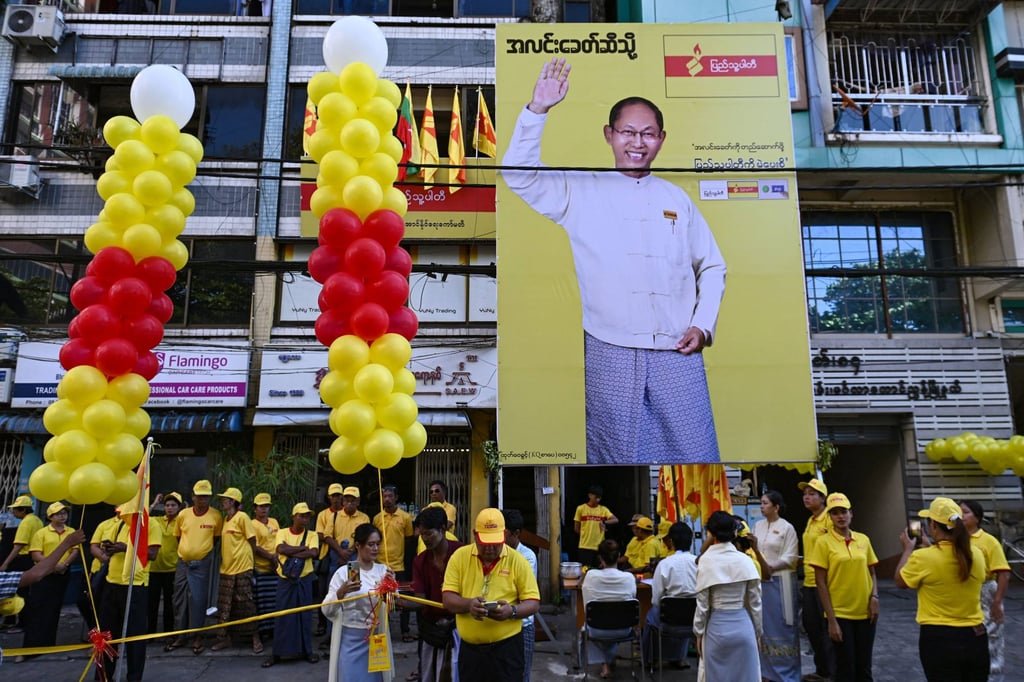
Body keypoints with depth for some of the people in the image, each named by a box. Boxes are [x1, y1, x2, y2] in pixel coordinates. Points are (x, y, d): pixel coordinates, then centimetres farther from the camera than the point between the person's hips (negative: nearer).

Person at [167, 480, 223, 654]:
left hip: (202, 564, -3)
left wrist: (205, 549, 6)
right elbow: (178, 536, 13)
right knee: (180, 600, 10)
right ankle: (179, 636, 22)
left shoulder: (216, 516, -8)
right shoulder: (183, 514, -2)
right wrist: (187, 550, 13)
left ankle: (197, 637, 10)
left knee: (198, 600, -2)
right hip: (182, 562, 3)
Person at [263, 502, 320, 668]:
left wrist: (290, 552, -17)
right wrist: (302, 548, -15)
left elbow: (314, 553, -18)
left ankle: (307, 650, 18)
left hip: (304, 580, 0)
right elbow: (281, 549, -18)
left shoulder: (312, 535, -1)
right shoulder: (282, 532, 0)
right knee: (282, 616, 3)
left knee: (304, 615, 7)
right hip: (285, 580, 0)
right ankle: (277, 653, 13)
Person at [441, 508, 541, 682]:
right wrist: (468, 604, -23)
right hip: (469, 647, 2)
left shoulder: (517, 560, -4)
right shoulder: (459, 556, 0)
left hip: (506, 646, -2)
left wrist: (512, 611, -23)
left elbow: (533, 603, -3)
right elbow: (447, 598, -2)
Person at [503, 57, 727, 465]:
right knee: (615, 455, 7)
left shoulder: (677, 199, 13)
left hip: (678, 354, 2)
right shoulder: (581, 191, 6)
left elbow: (712, 267, 17)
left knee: (694, 454, 4)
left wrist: (703, 325, 5)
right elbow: (518, 174, -5)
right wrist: (538, 110, -15)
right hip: (609, 353, -2)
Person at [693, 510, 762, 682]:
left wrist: (699, 632, 4)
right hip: (743, 625, 2)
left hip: (717, 626, -2)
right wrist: (757, 631, 14)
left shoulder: (706, 560, -10)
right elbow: (755, 602, 2)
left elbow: (703, 603, -7)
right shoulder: (745, 560, -3)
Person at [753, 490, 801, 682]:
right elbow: (755, 550, 9)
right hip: (761, 580, 5)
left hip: (779, 581, -5)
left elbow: (790, 558, -11)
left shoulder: (787, 528, -7)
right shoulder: (758, 525, 9)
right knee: (765, 624, 11)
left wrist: (770, 567, -20)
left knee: (781, 625, 0)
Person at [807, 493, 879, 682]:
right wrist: (831, 620, -11)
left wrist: (874, 597, -6)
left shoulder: (863, 539, 4)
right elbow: (820, 583, -8)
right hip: (840, 613, -4)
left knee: (864, 666, 12)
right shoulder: (824, 542, -8)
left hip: (865, 612, 4)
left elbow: (872, 574, 13)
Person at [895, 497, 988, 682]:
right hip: (975, 637, 5)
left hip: (939, 639, -5)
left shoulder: (923, 557, -18)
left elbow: (899, 581, 0)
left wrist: (908, 549, 13)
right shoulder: (977, 554, -4)